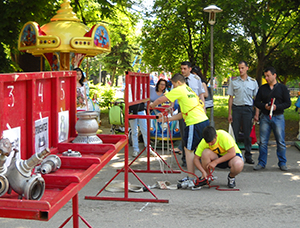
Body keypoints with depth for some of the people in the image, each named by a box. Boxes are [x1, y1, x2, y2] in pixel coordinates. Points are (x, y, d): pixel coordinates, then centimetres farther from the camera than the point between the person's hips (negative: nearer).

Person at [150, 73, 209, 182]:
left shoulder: (179, 90, -3)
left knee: (188, 149, 0)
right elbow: (183, 114, 24)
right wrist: (167, 119, 25)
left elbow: (161, 100, -1)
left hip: (195, 123, -9)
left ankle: (191, 178, 2)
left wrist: (152, 105, 19)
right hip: (204, 120, 9)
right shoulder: (189, 90, 23)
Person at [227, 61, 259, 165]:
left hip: (248, 109, 0)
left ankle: (248, 156, 11)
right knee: (234, 133, -1)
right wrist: (229, 113, 2)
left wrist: (256, 114, 1)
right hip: (236, 108, 0)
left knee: (248, 134, 3)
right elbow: (231, 97, 7)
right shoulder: (233, 81, 6)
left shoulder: (253, 82, 7)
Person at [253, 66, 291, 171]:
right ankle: (261, 163, 12)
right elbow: (256, 102, 10)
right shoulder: (262, 88, 11)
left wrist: (276, 107, -15)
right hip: (265, 117, 2)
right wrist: (264, 106, -11)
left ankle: (282, 163, 13)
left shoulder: (282, 88, 4)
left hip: (278, 117, -2)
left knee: (280, 142, 1)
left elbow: (288, 103, 1)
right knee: (263, 142, 2)